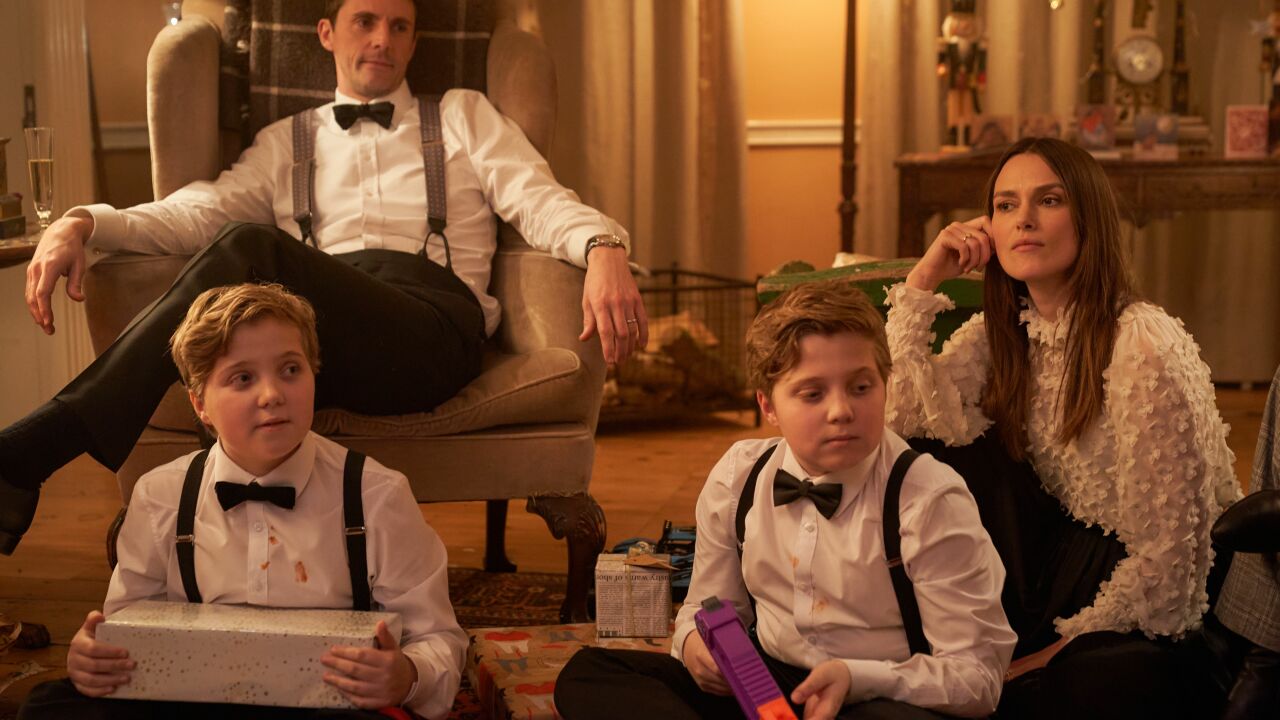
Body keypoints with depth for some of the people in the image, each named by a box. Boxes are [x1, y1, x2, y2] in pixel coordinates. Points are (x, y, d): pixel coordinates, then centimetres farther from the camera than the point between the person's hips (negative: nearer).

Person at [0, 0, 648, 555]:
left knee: (249, 251, -31)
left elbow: (539, 201, 11)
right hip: (317, 341, 2)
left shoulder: (463, 117, 28)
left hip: (432, 323, -2)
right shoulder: (286, 142, 32)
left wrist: (604, 248, -13)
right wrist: (85, 223, -4)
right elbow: (198, 212, 16)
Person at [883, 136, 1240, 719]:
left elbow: (1168, 551, -20)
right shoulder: (999, 333, 1)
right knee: (941, 450, -13)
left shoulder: (1143, 347, -21)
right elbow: (897, 422, -11)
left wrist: (1059, 648, -16)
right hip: (1063, 555, 7)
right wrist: (922, 282, -12)